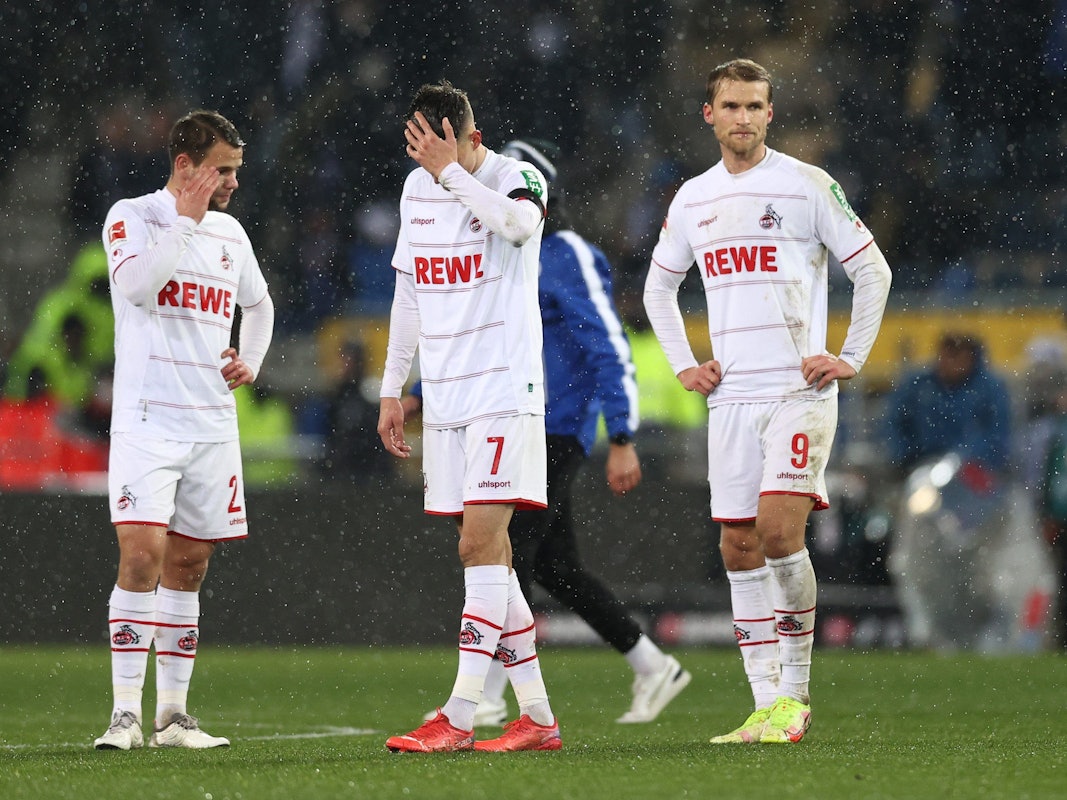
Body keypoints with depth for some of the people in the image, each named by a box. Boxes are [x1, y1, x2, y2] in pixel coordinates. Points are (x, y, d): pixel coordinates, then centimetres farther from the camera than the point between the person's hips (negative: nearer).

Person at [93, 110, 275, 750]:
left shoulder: (230, 232, 15)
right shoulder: (132, 216, -3)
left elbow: (259, 302, 32)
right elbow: (138, 284, -22)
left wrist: (252, 361, 15)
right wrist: (186, 219, -16)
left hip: (213, 426, 6)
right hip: (147, 423, -6)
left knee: (188, 565, 7)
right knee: (141, 555, -16)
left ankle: (174, 714, 12)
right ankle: (127, 714, -15)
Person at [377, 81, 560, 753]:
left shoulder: (516, 177, -7)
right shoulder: (417, 188, 12)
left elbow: (519, 224, -32)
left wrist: (450, 171, -25)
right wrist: (392, 389, 19)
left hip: (504, 393, -7)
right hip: (444, 398, 7)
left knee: (481, 545, -14)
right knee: (489, 552, 6)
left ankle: (458, 718, -16)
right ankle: (538, 716, 10)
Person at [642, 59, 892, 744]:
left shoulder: (807, 185, -3)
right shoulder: (693, 200, 11)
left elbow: (873, 271, 1)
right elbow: (659, 287, 26)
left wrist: (850, 359, -4)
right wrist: (683, 363, 14)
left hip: (800, 391, -5)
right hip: (731, 397, 5)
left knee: (779, 529, -18)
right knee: (740, 547, 2)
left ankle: (796, 693, -7)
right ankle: (768, 708, 7)